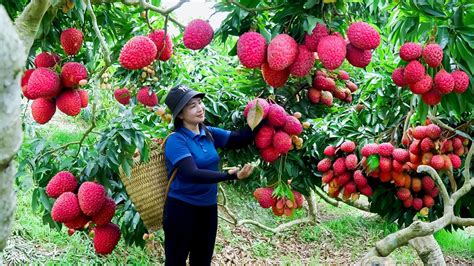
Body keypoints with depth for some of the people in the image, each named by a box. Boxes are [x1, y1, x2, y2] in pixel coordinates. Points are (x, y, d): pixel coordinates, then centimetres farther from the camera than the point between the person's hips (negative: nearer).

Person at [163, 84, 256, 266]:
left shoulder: (209, 133, 3)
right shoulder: (176, 140, -19)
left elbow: (239, 140, 2)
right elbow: (192, 174, -30)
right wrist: (229, 175, -39)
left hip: (208, 208, 7)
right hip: (181, 209, -7)